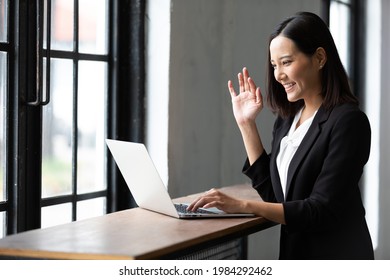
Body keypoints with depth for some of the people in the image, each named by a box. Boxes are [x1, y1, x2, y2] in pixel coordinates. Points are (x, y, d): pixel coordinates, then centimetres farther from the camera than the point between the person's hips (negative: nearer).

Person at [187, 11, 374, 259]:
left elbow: (322, 210, -20)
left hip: (337, 257, -6)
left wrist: (242, 206, -25)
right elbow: (274, 194, 6)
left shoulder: (347, 121, -15)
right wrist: (247, 124, 4)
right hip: (295, 252, 7)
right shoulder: (288, 118, 8)